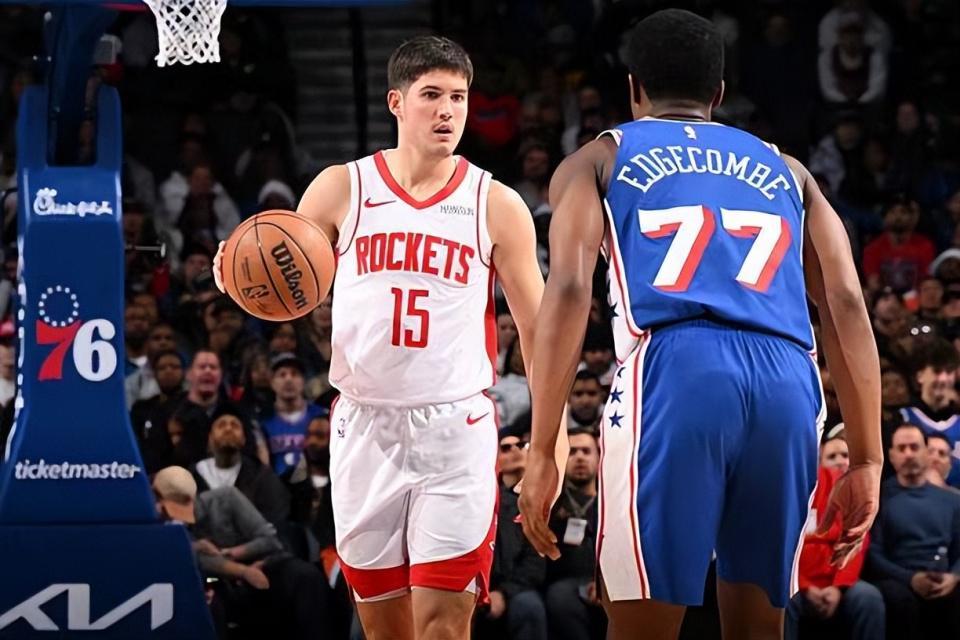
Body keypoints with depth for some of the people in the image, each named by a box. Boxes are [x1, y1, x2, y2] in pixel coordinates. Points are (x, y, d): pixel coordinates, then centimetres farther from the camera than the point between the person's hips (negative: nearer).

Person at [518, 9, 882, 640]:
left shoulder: (598, 161, 21)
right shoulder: (786, 171, 30)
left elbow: (569, 289, 4)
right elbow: (847, 305, 17)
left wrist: (541, 452, 0)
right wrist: (867, 459, 14)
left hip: (673, 374, -3)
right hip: (787, 383, 3)